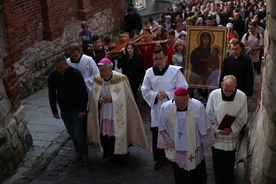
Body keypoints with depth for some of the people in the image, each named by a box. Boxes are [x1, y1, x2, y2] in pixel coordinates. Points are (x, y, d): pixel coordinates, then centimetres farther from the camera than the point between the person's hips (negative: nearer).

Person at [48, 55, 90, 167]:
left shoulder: (75, 73, -18)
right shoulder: (53, 76, -8)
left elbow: (83, 92, -13)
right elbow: (52, 95, 1)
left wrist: (83, 109, -14)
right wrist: (54, 111, 2)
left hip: (77, 109, -4)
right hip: (64, 110, 4)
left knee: (78, 133, -2)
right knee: (72, 133, 14)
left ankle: (85, 155, 16)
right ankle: (78, 152, 33)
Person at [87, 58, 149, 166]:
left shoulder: (120, 79, -17)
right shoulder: (97, 79, -2)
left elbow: (126, 97, -11)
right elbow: (93, 96, 8)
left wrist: (112, 99, -22)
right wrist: (99, 99, -15)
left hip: (118, 115, -4)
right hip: (104, 115, 4)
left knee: (117, 135, 5)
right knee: (105, 136, 10)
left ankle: (120, 158, 27)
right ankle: (109, 154, 34)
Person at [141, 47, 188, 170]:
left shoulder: (176, 71, -10)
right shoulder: (149, 72, -1)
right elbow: (145, 90, 3)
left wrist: (167, 94, -19)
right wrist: (155, 95, -16)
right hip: (156, 109, 3)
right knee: (157, 135, 8)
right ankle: (160, 158, 26)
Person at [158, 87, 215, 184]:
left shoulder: (198, 107, -25)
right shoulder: (165, 107, -21)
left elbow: (204, 128, -10)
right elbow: (162, 129, -6)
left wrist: (207, 143, 2)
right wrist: (169, 144, -1)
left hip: (194, 149, 0)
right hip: (175, 150, 1)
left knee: (197, 176, 23)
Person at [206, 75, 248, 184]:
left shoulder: (242, 97, -17)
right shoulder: (214, 94, -17)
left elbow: (242, 118, -7)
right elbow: (209, 115, -7)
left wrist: (231, 129, -18)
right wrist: (216, 129, -15)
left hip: (231, 135, -1)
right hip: (216, 134, 1)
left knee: (228, 163, 12)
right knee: (217, 161, 17)